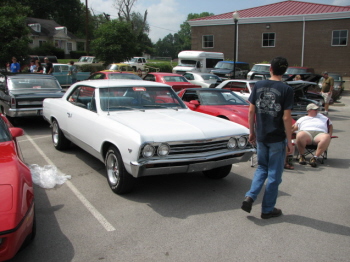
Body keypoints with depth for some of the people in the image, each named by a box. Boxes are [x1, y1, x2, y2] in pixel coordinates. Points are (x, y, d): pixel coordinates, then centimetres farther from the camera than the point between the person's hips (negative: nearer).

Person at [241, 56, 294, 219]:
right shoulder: (286, 90, -12)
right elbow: (286, 117, -14)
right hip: (277, 138, -4)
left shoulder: (258, 85, 0)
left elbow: (251, 111, 2)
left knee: (262, 168, 22)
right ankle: (268, 209, 20)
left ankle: (250, 197, 5)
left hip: (260, 136, 4)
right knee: (274, 174, 9)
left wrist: (252, 132, 13)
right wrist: (289, 140, -5)